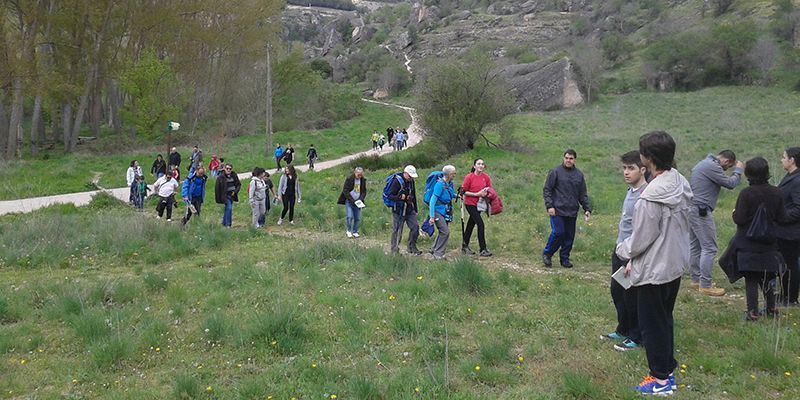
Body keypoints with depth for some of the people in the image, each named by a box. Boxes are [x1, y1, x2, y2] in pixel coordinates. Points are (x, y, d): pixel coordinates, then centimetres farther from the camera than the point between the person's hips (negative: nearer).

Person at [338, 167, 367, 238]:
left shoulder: (363, 180, 3)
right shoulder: (349, 179, -11)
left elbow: (364, 191, 11)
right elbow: (345, 191, -11)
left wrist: (361, 199, -8)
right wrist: (352, 200, -16)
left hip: (357, 202, 4)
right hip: (349, 201, -4)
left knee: (358, 218, 1)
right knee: (350, 216, -15)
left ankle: (355, 232, 16)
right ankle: (349, 231, 4)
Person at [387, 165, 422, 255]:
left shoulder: (411, 182, 9)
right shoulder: (397, 181, -14)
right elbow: (389, 196, -17)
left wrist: (415, 209, 21)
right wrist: (400, 198, -31)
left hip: (409, 210, 7)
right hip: (398, 210, -7)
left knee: (415, 227, -1)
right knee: (397, 231, -1)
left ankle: (412, 248, 11)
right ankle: (394, 251, 11)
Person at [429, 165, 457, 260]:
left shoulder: (450, 184, 6)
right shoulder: (440, 184, -18)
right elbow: (432, 200, -20)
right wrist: (432, 217, -22)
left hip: (445, 212, 8)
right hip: (438, 211, -8)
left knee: (443, 232, 14)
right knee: (445, 232, -13)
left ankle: (434, 250, 31)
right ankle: (438, 254, -4)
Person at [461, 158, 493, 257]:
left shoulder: (486, 177, 2)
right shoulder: (469, 177, -12)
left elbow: (489, 190, 12)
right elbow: (464, 191, -10)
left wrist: (486, 193, -11)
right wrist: (476, 194, -19)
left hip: (479, 204, 5)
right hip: (470, 204, -5)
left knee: (471, 224, 16)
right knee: (480, 224, -13)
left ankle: (465, 246, 31)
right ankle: (483, 250, -9)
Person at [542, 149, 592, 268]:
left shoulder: (579, 175, 10)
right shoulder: (555, 172, -3)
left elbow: (583, 195, 14)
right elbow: (547, 190, -4)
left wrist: (587, 209, 5)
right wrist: (549, 206, -13)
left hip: (572, 212, 5)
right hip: (557, 211, -4)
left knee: (570, 236, 7)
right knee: (558, 233, -11)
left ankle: (565, 258, 20)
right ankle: (547, 254, 9)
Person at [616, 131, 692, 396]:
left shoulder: (651, 197, -27)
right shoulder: (682, 184, -1)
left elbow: (641, 239, -20)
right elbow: (680, 225, 8)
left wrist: (623, 251, 3)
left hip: (655, 270, -8)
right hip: (675, 264, 8)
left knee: (652, 324, 7)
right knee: (665, 319, 21)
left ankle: (661, 380, 18)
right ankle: (668, 369, 33)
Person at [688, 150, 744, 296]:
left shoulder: (704, 163, 18)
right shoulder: (712, 166, -14)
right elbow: (730, 183, -11)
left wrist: (736, 171, 15)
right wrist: (738, 171, 4)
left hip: (693, 209, 11)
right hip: (701, 211, -11)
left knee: (696, 246, 15)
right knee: (709, 248, -7)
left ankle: (696, 280, 23)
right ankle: (705, 285, -4)